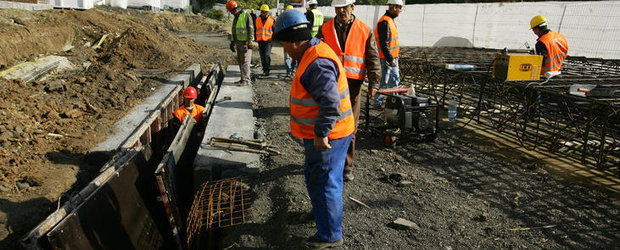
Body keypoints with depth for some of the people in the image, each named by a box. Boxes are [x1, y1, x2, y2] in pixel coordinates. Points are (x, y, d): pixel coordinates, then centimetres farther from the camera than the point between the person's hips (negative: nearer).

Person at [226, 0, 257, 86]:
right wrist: (232, 42, 18)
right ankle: (243, 79, 17)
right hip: (238, 42, 9)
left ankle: (246, 80, -7)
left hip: (245, 42, -9)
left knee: (245, 61, -9)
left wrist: (249, 42, -19)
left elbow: (251, 29, -14)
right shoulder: (236, 17, 17)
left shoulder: (246, 15, -9)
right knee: (240, 61, 10)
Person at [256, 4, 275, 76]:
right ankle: (264, 70, 16)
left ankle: (267, 70, -12)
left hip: (268, 41, -4)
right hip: (260, 41, 4)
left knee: (267, 55, -16)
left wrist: (272, 37, -6)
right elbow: (255, 30, 18)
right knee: (262, 57, 7)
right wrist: (255, 38, 14)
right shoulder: (257, 20, 9)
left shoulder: (272, 20, 0)